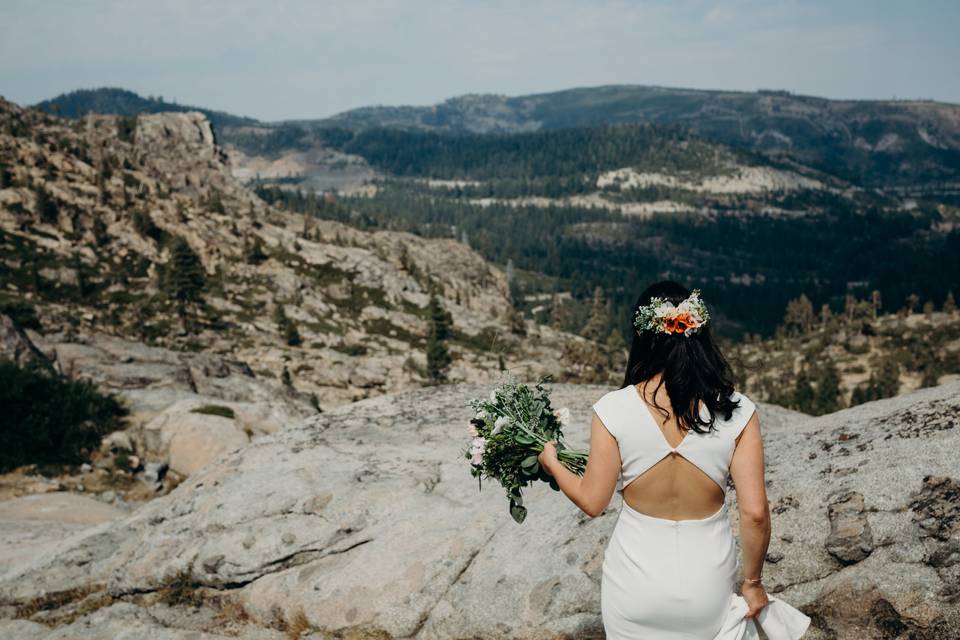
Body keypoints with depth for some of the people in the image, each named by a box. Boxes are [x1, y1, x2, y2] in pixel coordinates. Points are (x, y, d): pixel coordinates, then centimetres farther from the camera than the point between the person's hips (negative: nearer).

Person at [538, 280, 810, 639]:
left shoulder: (613, 410, -16)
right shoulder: (737, 412, -14)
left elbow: (592, 502, -7)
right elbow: (755, 512, -14)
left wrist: (551, 462, 11)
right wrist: (752, 581, 2)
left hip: (635, 583, 0)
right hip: (707, 584, 1)